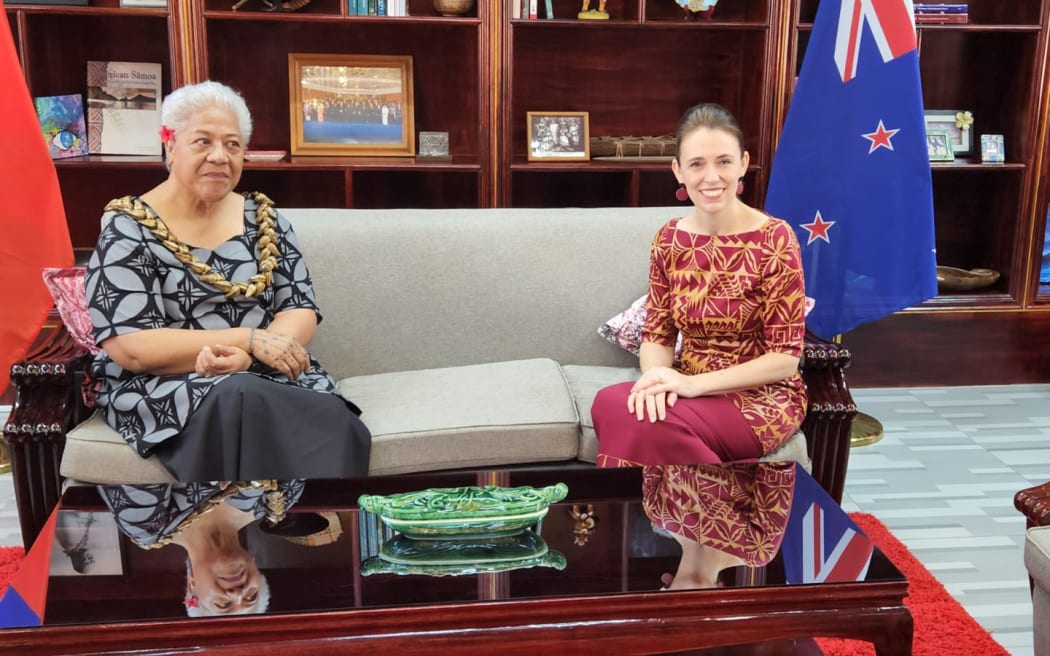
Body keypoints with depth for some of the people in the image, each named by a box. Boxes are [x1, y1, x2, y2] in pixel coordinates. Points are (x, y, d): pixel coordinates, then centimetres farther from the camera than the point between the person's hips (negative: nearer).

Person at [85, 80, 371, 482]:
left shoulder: (263, 218, 11)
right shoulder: (128, 228, -2)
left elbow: (301, 311, 5)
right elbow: (129, 347, -11)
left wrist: (246, 355, -17)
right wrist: (250, 339, -18)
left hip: (269, 378, 3)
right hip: (165, 387, -3)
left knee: (333, 423, -30)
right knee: (242, 403, -37)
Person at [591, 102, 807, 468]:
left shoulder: (775, 239, -13)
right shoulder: (669, 240, 2)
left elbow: (785, 357, -14)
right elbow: (657, 335, 3)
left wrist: (695, 384, -24)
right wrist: (656, 375, -22)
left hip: (761, 397, -4)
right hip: (689, 389, 4)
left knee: (642, 421, -30)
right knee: (609, 404, -28)